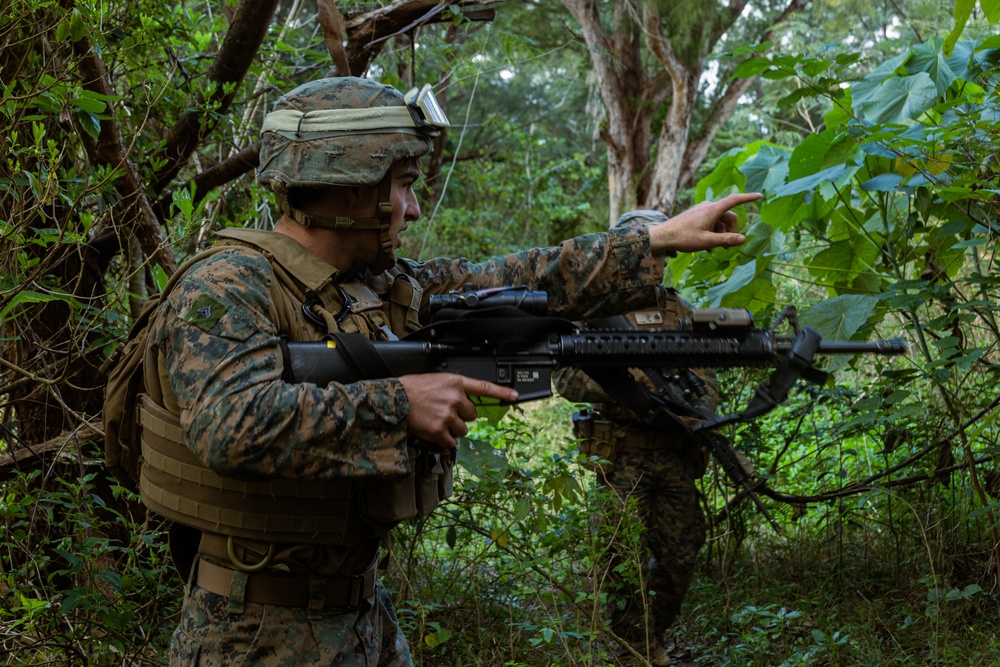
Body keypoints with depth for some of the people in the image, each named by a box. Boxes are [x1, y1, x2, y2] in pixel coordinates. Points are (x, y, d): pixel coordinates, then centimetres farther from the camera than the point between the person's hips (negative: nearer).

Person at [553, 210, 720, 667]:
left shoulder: (680, 311, 13)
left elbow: (705, 376, 13)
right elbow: (566, 376, -11)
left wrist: (700, 411, -8)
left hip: (675, 454, 5)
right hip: (622, 456, -5)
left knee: (680, 556, 8)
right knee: (625, 558, -3)